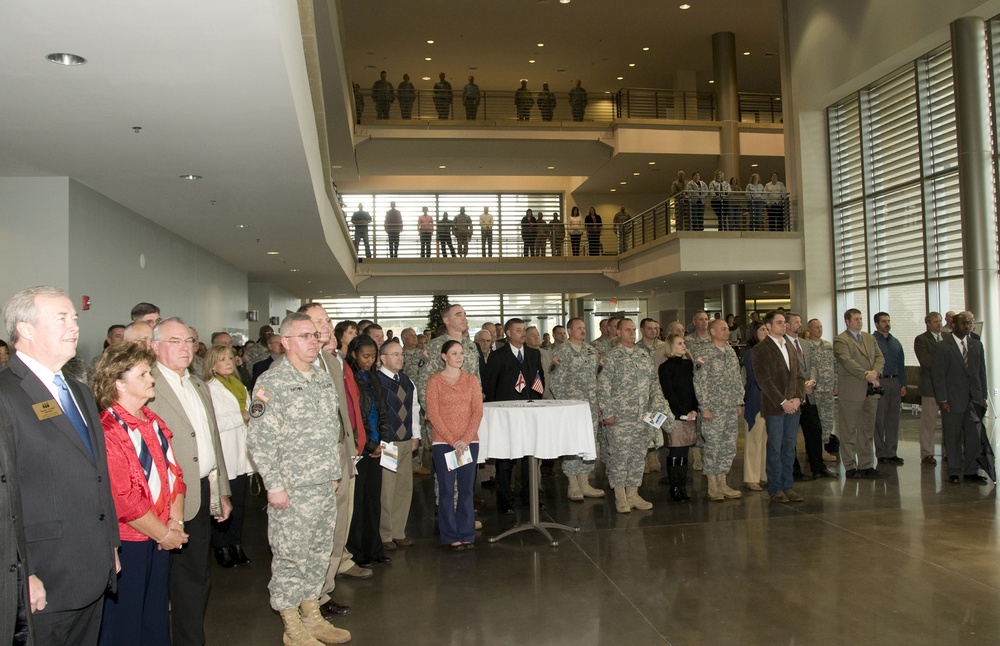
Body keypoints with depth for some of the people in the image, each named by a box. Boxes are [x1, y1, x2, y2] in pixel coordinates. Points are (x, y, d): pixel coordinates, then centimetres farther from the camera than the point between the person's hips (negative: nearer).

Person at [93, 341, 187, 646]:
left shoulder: (154, 423, 9)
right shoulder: (108, 430, -20)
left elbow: (173, 472, 10)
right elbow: (123, 500, -22)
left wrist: (175, 521, -2)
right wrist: (164, 534, -13)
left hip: (160, 537, 8)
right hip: (128, 541, -7)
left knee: (156, 615, 19)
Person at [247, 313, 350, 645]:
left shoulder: (324, 379, 11)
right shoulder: (271, 384, -12)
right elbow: (261, 440, -15)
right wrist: (274, 486, -17)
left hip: (326, 485, 7)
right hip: (292, 491, -7)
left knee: (318, 554, 16)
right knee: (290, 558, 3)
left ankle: (312, 616, 31)